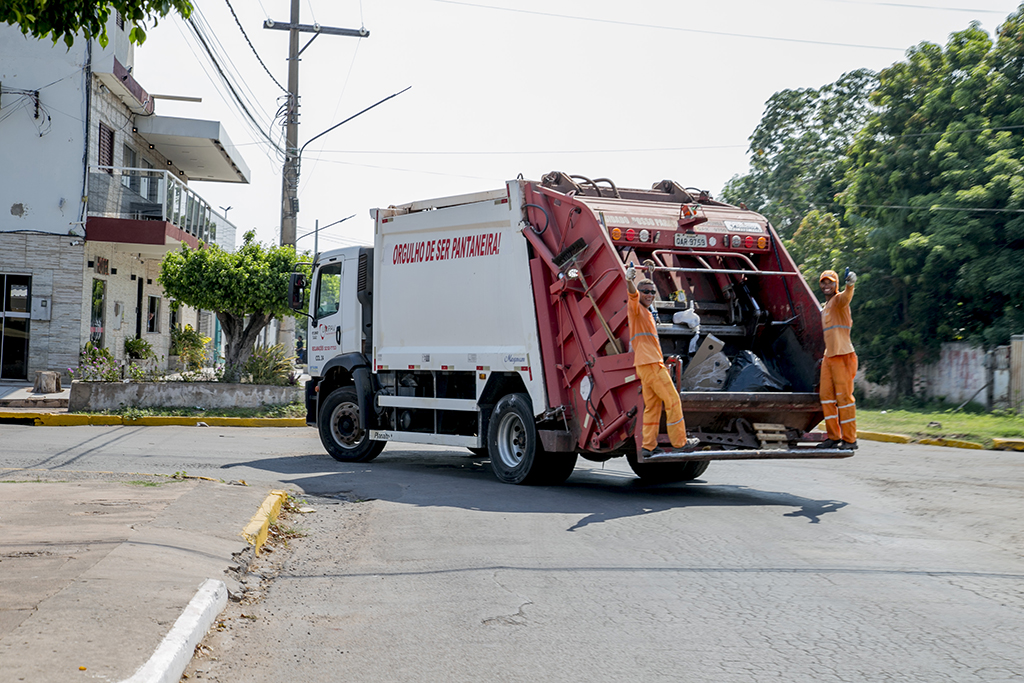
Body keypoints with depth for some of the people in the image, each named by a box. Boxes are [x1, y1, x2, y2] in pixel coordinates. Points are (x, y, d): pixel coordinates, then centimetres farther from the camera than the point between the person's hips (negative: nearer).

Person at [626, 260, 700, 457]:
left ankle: (648, 446, 5)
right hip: (651, 364, -10)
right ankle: (680, 442, 0)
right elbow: (633, 294, -29)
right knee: (673, 400, -5)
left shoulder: (646, 311, 21)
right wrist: (629, 281, -48)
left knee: (652, 405, 8)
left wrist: (648, 272, 46)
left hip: (650, 364, 10)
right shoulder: (635, 307, -5)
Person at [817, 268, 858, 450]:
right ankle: (833, 437, 16)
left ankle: (849, 439, 0)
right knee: (826, 395, 9)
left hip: (843, 356, -9)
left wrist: (850, 285, -56)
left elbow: (845, 298, -35)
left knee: (844, 397, -6)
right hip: (828, 357, 9)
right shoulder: (825, 307, 19)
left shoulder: (838, 300, -9)